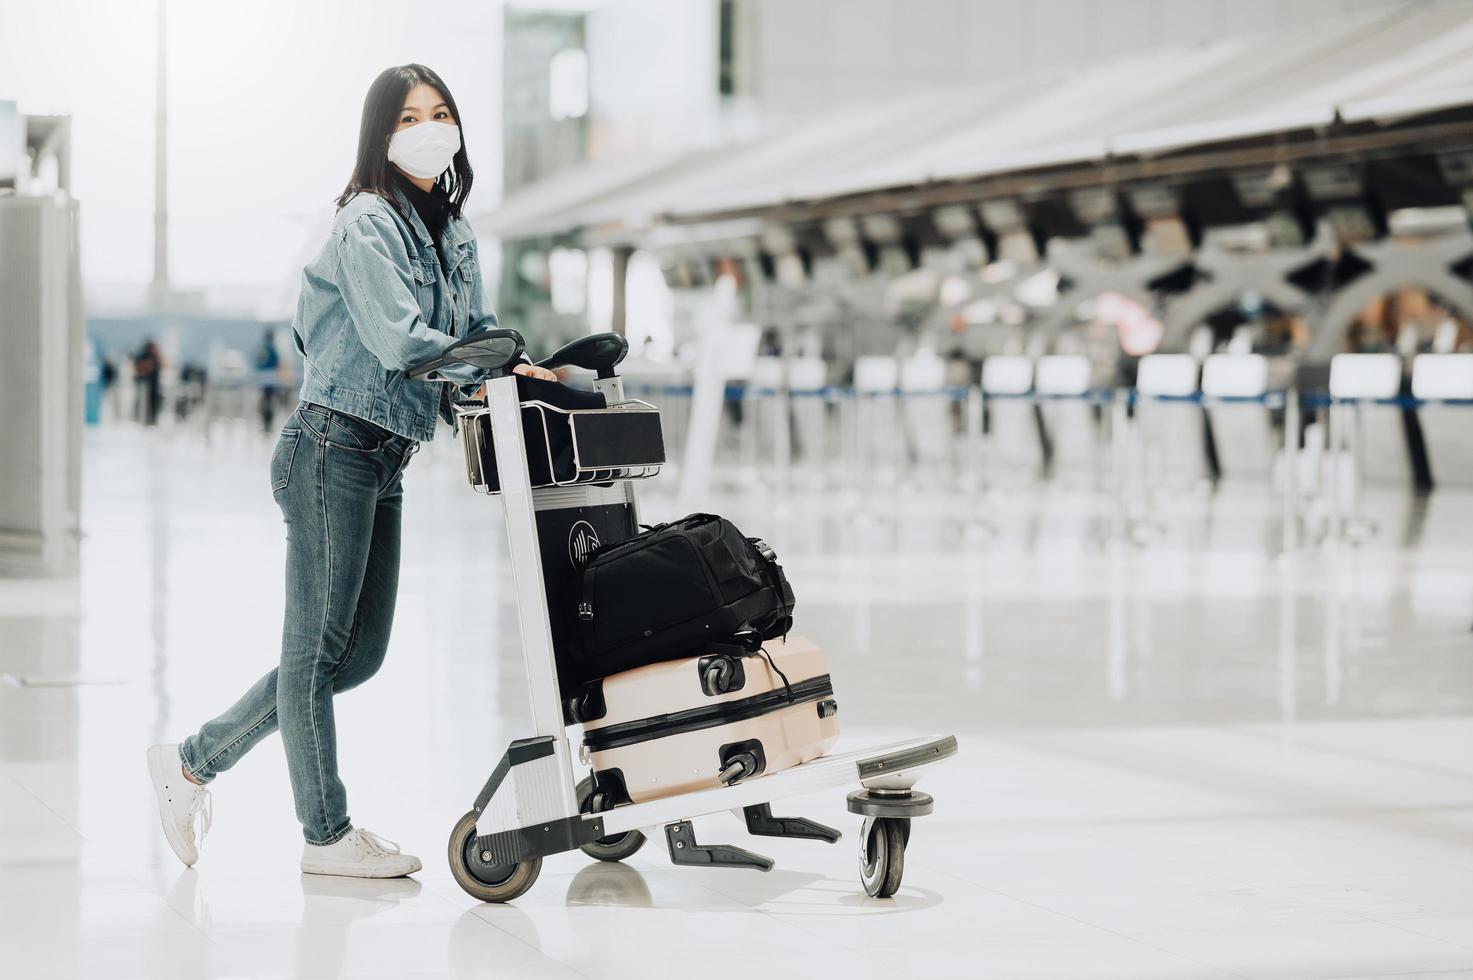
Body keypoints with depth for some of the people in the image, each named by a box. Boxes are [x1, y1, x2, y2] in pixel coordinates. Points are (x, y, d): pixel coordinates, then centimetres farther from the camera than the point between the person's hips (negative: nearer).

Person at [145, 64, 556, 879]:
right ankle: (327, 835, 8)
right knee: (318, 642, -1)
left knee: (359, 651, 12)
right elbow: (398, 339, -22)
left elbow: (476, 338, 14)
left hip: (383, 463, 9)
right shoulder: (368, 224, -11)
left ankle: (194, 762, 23)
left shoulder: (452, 235, 16)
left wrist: (481, 386, -6)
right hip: (334, 449, -9)